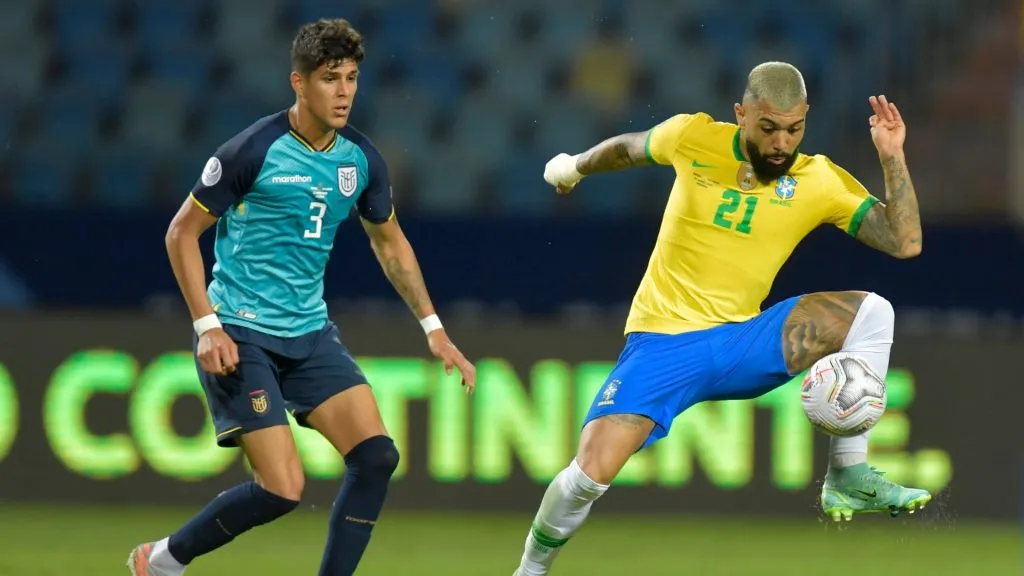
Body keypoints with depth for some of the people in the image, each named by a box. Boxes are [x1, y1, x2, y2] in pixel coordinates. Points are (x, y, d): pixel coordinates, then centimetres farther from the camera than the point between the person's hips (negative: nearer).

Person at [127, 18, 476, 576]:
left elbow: (389, 242, 20)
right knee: (282, 488, -14)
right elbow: (182, 232, -7)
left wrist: (432, 327, 16)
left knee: (376, 456, -11)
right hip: (242, 334, -6)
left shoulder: (361, 158, 3)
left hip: (310, 331, 6)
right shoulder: (253, 150, -15)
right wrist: (207, 326, -15)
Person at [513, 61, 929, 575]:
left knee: (870, 312, -19)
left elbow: (905, 242, -10)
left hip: (742, 342, 2)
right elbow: (626, 148, 16)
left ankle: (849, 479, -13)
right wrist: (576, 167, 34)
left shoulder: (820, 181, -5)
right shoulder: (693, 137, -6)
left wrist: (892, 158, -19)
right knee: (591, 473, -22)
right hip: (662, 340, -2)